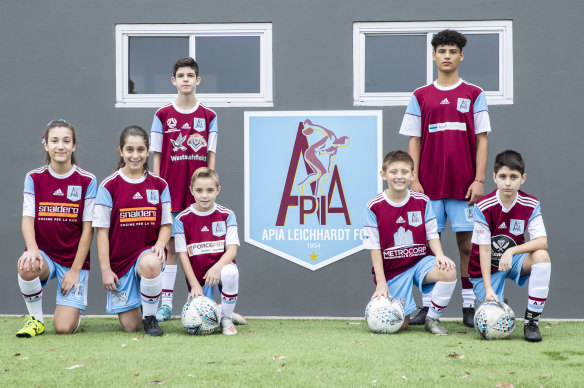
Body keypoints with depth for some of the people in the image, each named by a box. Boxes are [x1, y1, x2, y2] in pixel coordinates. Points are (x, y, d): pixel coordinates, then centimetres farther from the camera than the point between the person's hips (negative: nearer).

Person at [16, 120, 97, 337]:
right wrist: (33, 250, -26)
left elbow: (88, 228, -4)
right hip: (44, 254, 1)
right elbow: (27, 219, -5)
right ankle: (35, 319, -7)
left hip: (74, 260, -1)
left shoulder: (86, 181, -3)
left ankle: (73, 311, 26)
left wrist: (75, 269, -10)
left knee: (64, 327, -14)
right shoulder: (34, 178, 2)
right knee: (27, 268, -37)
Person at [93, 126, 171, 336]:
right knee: (129, 325, -6)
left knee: (150, 264, -39)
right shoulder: (109, 186, -4)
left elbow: (166, 224, 7)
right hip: (119, 259, 0)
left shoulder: (159, 185, 4)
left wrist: (160, 243, -16)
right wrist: (105, 269, -8)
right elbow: (102, 230, -3)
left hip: (147, 252, 1)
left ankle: (150, 316, -12)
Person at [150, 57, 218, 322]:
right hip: (170, 189, 0)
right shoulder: (162, 115, 4)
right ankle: (166, 303, 7)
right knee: (170, 246, 2)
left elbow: (210, 156, 6)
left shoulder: (208, 116, 6)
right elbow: (157, 155, 5)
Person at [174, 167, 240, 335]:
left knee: (231, 273, -37)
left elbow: (232, 249, -8)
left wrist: (217, 267, -28)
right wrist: (194, 284, -11)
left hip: (221, 266, 0)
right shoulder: (182, 219, -2)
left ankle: (226, 317, -13)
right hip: (196, 275, 0)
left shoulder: (226, 215, -1)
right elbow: (183, 254, -3)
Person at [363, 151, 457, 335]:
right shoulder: (374, 207, -6)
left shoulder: (422, 202, 1)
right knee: (400, 325, -9)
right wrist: (381, 282, -10)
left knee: (449, 271, -31)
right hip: (392, 270, -2)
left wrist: (440, 255, -18)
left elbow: (432, 235, 4)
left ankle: (432, 319, -7)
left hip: (420, 261, 2)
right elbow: (374, 247, -5)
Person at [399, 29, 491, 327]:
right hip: (429, 184, 1)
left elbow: (481, 139, 3)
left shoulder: (474, 95, 6)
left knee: (467, 243, -1)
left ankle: (469, 307, 5)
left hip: (463, 184, -1)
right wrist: (414, 180, -1)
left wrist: (479, 179, -5)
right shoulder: (420, 96, 9)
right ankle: (427, 306, 8)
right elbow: (414, 141, 8)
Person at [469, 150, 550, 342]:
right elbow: (484, 250, -19)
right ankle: (495, 300, 24)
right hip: (487, 267, -2)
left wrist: (511, 251, -34)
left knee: (542, 256, -31)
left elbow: (542, 242, -20)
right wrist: (488, 289, -26)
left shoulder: (530, 205, -11)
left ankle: (531, 321, -21)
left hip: (513, 260, 3)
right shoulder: (483, 207, -19)